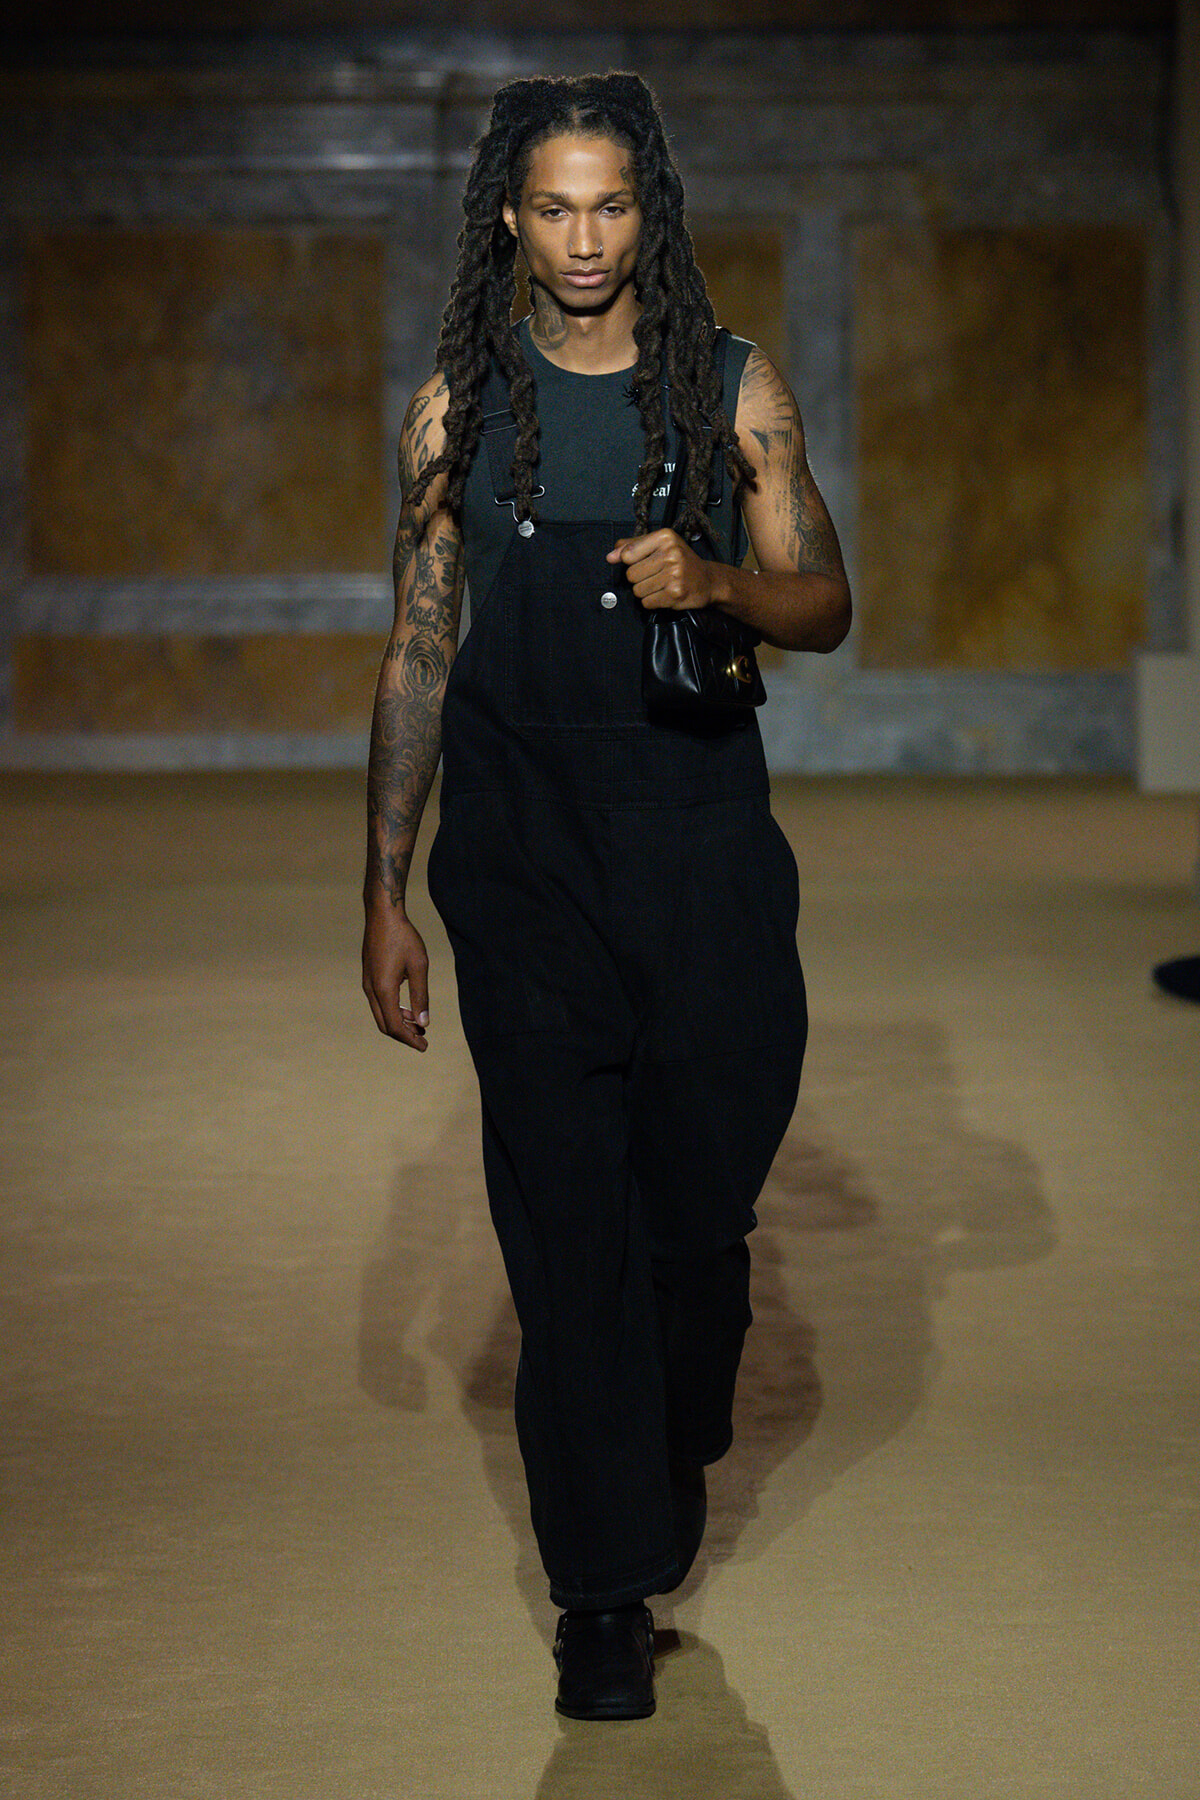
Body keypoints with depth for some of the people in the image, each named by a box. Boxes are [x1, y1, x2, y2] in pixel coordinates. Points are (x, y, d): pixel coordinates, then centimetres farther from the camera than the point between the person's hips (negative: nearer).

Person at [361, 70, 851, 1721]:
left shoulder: (734, 388, 4)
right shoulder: (460, 406, 5)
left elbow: (825, 605, 6)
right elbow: (420, 648, 7)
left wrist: (717, 579, -18)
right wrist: (384, 892, 4)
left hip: (706, 855, 0)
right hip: (523, 861, 0)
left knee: (700, 1199, 7)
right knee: (566, 1225, -2)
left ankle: (672, 1452, 37)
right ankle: (607, 1594, 6)